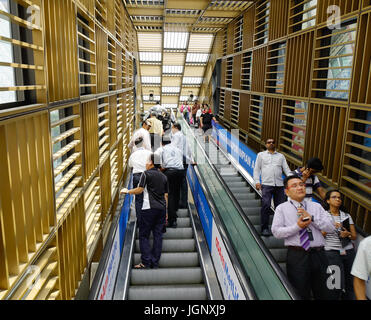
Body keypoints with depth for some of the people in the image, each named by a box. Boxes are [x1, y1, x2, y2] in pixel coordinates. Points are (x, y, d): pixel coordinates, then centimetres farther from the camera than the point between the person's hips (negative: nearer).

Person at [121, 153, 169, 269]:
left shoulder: (146, 174, -3)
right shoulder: (163, 176, 15)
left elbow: (139, 190, -7)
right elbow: (166, 195, 14)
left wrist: (127, 191, 10)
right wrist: (165, 212, 18)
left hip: (149, 208, -6)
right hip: (162, 208, 6)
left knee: (144, 235, 2)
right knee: (158, 235, 7)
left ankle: (146, 262, -1)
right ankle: (155, 263, 10)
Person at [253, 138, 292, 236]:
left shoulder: (281, 156, 22)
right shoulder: (261, 155, 17)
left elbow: (287, 169, 14)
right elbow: (256, 169, 11)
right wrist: (257, 181, -3)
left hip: (279, 185, 2)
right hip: (266, 184, -2)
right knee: (266, 205, -12)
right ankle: (265, 228, -4)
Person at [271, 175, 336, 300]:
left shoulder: (316, 206, 13)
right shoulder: (281, 208, 4)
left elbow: (331, 227, 3)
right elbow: (276, 231, -6)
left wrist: (312, 218, -10)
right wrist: (297, 226, -16)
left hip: (318, 255, 3)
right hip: (297, 255, -3)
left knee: (322, 294, 15)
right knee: (301, 294, 4)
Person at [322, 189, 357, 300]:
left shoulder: (347, 216, 14)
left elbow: (354, 236, 14)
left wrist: (348, 234, -8)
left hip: (349, 252, 4)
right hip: (333, 252, -4)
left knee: (350, 283, 1)